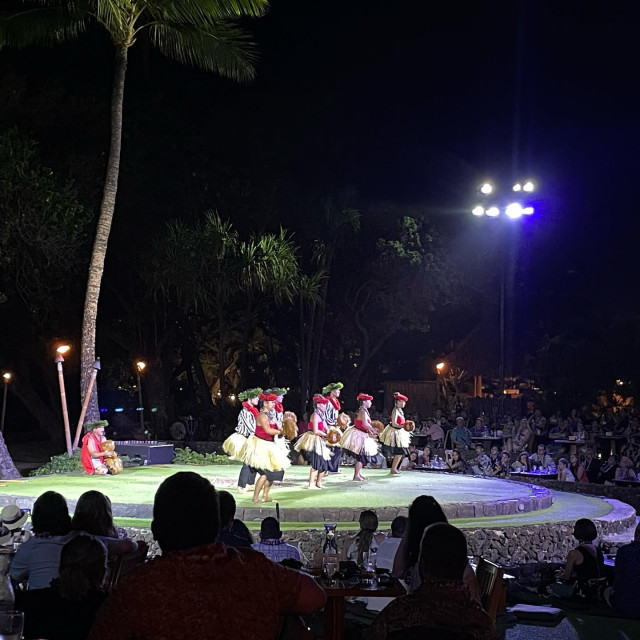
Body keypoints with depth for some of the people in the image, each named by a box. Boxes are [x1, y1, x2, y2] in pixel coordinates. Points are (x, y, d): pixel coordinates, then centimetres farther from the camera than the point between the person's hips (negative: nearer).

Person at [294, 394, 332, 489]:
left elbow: (326, 428, 14)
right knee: (316, 464, -8)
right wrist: (325, 435, -11)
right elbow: (315, 431, -21)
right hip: (314, 441, -10)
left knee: (324, 464, 12)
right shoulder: (315, 415, -14)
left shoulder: (321, 415, 16)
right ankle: (311, 484, -2)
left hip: (320, 442, 10)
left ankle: (318, 482, 24)